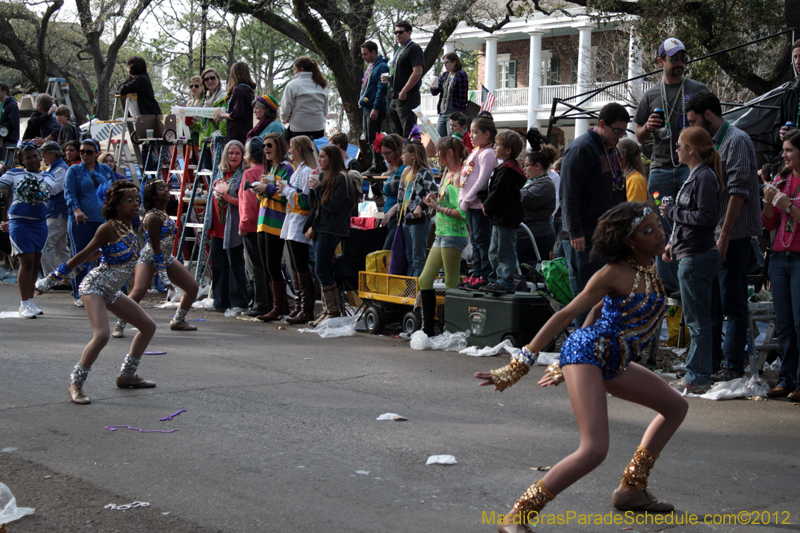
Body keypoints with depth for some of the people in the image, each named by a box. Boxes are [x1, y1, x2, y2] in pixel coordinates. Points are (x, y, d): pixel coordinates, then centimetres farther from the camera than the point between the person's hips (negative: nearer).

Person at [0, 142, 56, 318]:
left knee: (35, 263, 7)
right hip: (19, 222, -4)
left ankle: (30, 302, 17)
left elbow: (58, 189, 23)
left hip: (40, 223, 4)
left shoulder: (48, 177, 13)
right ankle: (24, 305, -5)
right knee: (26, 262, -10)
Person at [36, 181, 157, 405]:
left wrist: (71, 270, 22)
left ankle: (127, 375, 24)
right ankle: (75, 385, -15)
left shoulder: (129, 228, 5)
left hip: (111, 292, 9)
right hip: (94, 287, -9)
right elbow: (85, 254, -14)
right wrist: (52, 279, -8)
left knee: (148, 327, 12)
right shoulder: (108, 228, -20)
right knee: (101, 335, -28)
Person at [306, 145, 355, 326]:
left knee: (322, 271, -10)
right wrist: (312, 226, 9)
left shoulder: (340, 178, -9)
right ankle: (327, 312, 9)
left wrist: (317, 188, -12)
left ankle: (334, 312, -6)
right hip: (320, 229, 9)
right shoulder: (323, 177, 16)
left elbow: (333, 206, -16)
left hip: (331, 231, -9)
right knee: (323, 272, 7)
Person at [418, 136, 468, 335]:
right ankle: (427, 330, 14)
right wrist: (435, 201, 4)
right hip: (441, 234, 10)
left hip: (453, 234, -10)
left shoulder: (457, 177, -14)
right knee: (425, 280, 9)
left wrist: (438, 207, -12)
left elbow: (461, 212, -21)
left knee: (451, 285, -4)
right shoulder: (447, 173, 15)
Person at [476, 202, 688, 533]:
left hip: (611, 363, 10)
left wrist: (563, 367, 24)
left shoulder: (648, 270, 10)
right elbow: (566, 315, -15)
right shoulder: (615, 274, -14)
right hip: (586, 355, -10)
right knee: (594, 450, -25)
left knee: (676, 408, 22)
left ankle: (631, 488, 27)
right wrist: (519, 367, -18)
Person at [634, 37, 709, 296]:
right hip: (661, 168, 2)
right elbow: (639, 137, 18)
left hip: (692, 166, -2)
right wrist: (648, 127, -4)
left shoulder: (699, 90, 9)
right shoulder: (650, 96, 14)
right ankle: (668, 285, 10)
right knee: (662, 229, 3)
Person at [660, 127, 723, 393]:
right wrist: (672, 244, 17)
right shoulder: (695, 176, 16)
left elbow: (707, 217, -22)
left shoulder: (705, 177, -15)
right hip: (690, 255, 10)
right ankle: (695, 375, 20)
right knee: (699, 319, 13)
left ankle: (698, 379, 0)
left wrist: (672, 211, -13)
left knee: (698, 320, -5)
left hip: (696, 258, -10)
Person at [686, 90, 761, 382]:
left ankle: (733, 366, 1)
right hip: (712, 235, 9)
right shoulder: (712, 143, 17)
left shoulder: (737, 140, -10)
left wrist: (724, 235, -20)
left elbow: (738, 192, -18)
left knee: (733, 304, -4)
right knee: (710, 302, 13)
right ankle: (709, 363, 20)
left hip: (733, 236, -9)